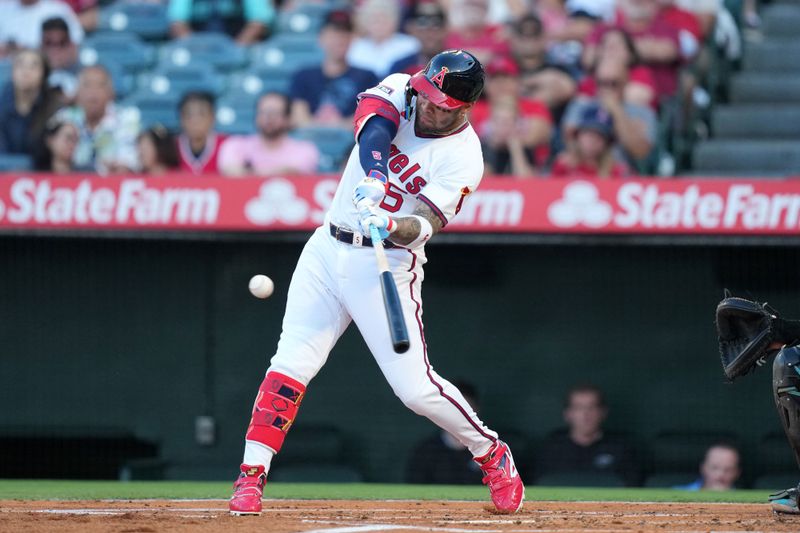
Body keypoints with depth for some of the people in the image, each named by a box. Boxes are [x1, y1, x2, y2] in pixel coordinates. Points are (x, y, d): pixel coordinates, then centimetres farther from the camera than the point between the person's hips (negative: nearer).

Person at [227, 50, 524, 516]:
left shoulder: (462, 156, -13)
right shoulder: (399, 92, -2)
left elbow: (426, 225, -23)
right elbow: (372, 124, -24)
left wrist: (393, 228, -45)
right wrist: (372, 179, -43)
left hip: (387, 265, -4)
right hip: (327, 251, 4)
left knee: (415, 387, -7)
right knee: (291, 364, -7)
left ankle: (492, 454, 16)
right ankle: (251, 477, -3)